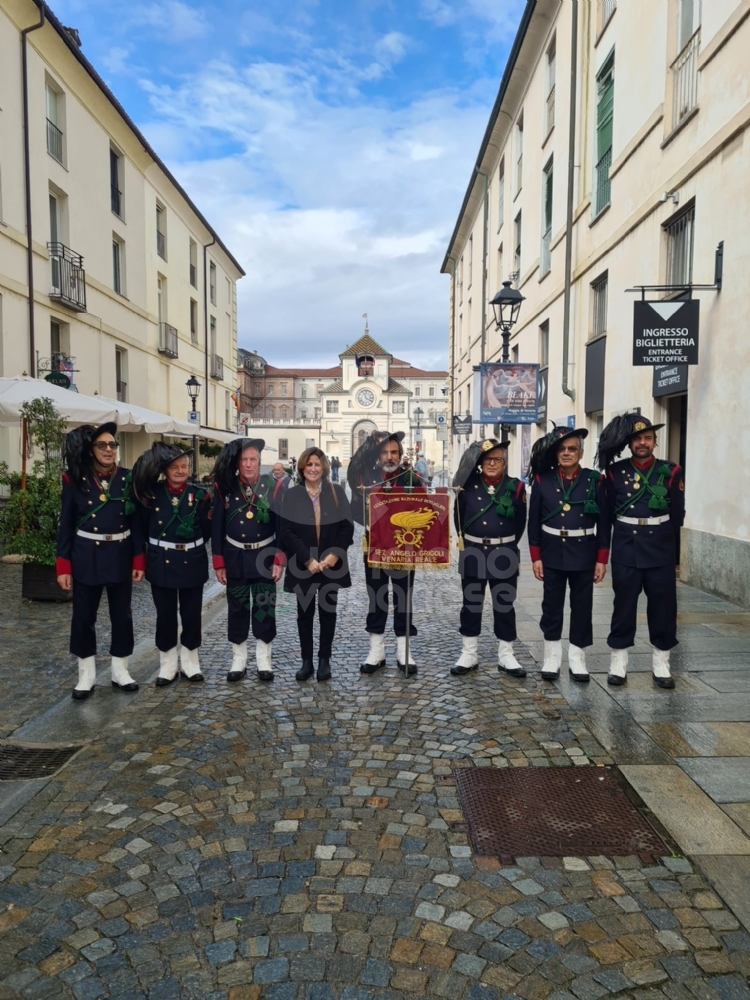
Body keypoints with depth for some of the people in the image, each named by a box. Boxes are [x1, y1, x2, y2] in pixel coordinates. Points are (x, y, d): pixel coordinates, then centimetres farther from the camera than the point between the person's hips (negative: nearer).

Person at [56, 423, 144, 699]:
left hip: (120, 555, 2)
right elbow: (66, 524, -2)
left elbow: (136, 521, 3)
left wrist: (139, 560, -2)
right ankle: (86, 675, 21)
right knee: (84, 616, 6)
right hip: (86, 557, -1)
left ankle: (120, 672, 23)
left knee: (122, 614, 9)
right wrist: (63, 566, -7)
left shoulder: (128, 478, 1)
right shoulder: (75, 479, -3)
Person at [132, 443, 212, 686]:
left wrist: (210, 517, -12)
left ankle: (190, 662, 25)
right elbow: (144, 528, 3)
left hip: (192, 563, 0)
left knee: (192, 614, 9)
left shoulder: (200, 494, -2)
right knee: (165, 615, 8)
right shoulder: (152, 493, -3)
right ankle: (168, 665, 22)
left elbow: (206, 533, 1)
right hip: (161, 563, 0)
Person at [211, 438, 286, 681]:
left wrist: (279, 559, -10)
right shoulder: (224, 487, -4)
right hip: (235, 557, 1)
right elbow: (217, 527, -1)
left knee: (264, 608, 6)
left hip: (265, 556, -1)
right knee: (237, 608, 9)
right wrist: (218, 562, -2)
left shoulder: (273, 486, -6)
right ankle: (238, 660, 22)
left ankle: (264, 659, 20)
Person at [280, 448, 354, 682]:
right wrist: (307, 559, -14)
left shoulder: (337, 492, 1)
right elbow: (286, 532, -6)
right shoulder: (292, 495, -1)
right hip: (302, 565, 0)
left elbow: (347, 527, -1)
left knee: (328, 612, 8)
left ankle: (324, 660, 19)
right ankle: (306, 661, 18)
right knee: (305, 613, 7)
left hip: (331, 564, 0)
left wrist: (335, 555, -13)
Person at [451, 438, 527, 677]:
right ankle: (469, 654, 19)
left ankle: (506, 656, 20)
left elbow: (520, 522, 6)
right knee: (471, 604, 8)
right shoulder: (469, 485, -1)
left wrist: (506, 545, 7)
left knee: (504, 605, 8)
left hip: (504, 554, 0)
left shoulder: (516, 487, -1)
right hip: (473, 553, 0)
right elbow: (458, 517, 8)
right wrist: (466, 541, 9)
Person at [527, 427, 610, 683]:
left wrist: (601, 559, -4)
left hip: (584, 553, 0)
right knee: (552, 605, 7)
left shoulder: (594, 480, -2)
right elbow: (534, 521, 0)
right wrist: (536, 557, -3)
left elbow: (603, 522, -1)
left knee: (582, 605, 7)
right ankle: (552, 657, 20)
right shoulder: (543, 480, -1)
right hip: (552, 552, 0)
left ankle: (577, 659, 19)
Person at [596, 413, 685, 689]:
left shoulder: (671, 472, -1)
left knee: (663, 604, 7)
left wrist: (660, 537, 10)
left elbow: (677, 514, 5)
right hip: (626, 547, -1)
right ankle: (618, 663, 15)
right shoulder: (615, 472, -1)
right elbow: (609, 511, 5)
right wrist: (628, 531, 10)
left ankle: (661, 664, 20)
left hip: (661, 548, 1)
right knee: (624, 603, 5)